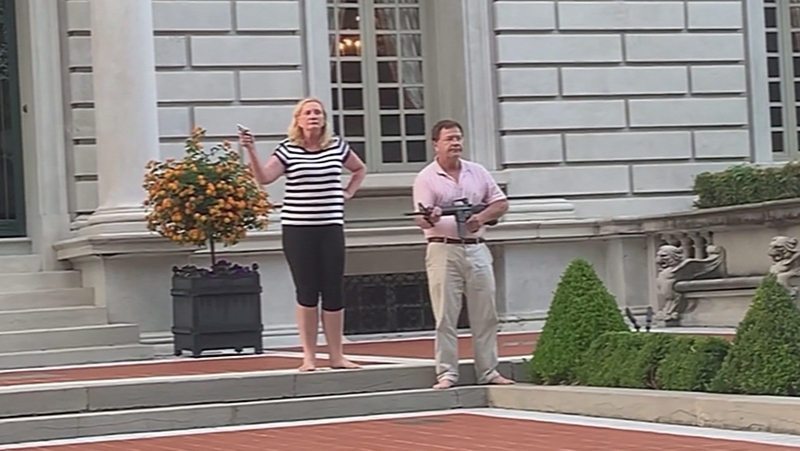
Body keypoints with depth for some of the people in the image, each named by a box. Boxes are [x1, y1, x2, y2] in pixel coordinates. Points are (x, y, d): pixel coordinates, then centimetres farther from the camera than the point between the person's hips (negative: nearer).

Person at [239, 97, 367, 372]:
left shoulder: (337, 146, 7)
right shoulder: (288, 150, -1)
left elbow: (360, 169, 25)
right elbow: (264, 177, -14)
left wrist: (347, 193, 12)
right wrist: (251, 151, -25)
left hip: (331, 227, 2)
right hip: (297, 228, -2)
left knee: (334, 292, 3)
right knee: (306, 292, -1)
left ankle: (337, 355, 11)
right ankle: (309, 357, 5)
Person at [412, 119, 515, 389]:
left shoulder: (477, 172, 11)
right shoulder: (426, 178, -3)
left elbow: (501, 203, 13)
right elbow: (421, 220, -12)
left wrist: (482, 217, -6)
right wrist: (430, 218, -36)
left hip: (476, 248, 4)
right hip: (444, 249, -4)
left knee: (485, 315, 5)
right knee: (446, 316, -4)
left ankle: (488, 372, 11)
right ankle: (446, 373, 0)